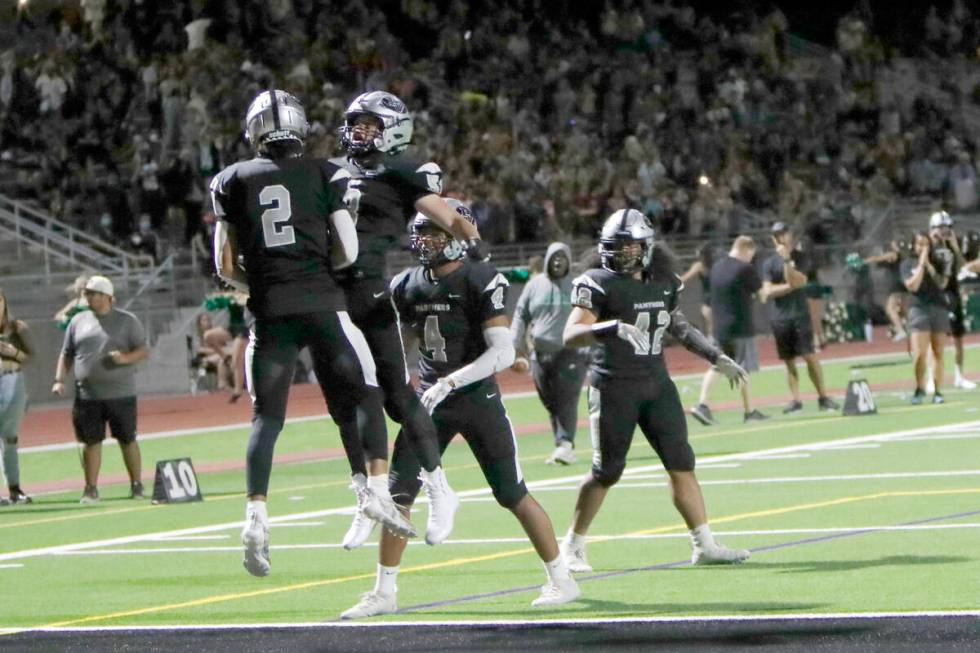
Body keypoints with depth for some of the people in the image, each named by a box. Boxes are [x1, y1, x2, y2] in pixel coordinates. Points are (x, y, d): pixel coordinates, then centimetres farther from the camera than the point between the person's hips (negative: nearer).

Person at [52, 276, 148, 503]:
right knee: (91, 441, 1)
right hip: (87, 396, 2)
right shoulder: (78, 321, 11)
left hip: (120, 393, -2)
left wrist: (125, 358, -17)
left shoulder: (127, 321, 2)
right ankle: (91, 489, 7)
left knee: (127, 440, 4)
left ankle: (136, 485, 14)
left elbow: (144, 350, 1)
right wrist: (59, 379, 3)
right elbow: (67, 354, 15)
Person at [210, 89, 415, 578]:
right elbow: (347, 252, 4)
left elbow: (225, 267, 9)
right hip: (322, 303, -1)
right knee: (357, 401, 7)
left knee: (266, 417, 4)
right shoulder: (324, 174, 6)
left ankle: (256, 516, -9)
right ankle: (373, 487, -10)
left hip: (269, 312, 1)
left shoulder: (232, 181, 10)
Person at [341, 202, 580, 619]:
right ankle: (384, 592, 6)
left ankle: (561, 579, 12)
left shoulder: (481, 282, -14)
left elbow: (503, 354, -21)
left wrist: (449, 383, -27)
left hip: (477, 398, -5)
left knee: (513, 495, -1)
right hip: (431, 398, 5)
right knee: (398, 493, -2)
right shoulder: (407, 287, 4)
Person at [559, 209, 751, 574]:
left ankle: (704, 545, 6)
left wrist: (716, 358, 22)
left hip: (657, 385, 5)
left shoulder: (663, 283, 9)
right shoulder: (599, 285, -10)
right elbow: (570, 336, -21)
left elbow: (679, 327, 25)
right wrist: (612, 328, -37)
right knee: (606, 471, -2)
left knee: (681, 463, 2)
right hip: (614, 389, -5)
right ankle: (572, 545, 14)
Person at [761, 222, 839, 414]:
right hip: (780, 317, 2)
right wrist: (790, 286, -7)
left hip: (800, 314, -2)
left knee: (809, 356, -9)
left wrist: (787, 261, -16)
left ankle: (823, 397, -7)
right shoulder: (769, 263, 8)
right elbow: (767, 292, -1)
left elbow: (796, 281, -9)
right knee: (789, 361, 2)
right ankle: (795, 400, 5)